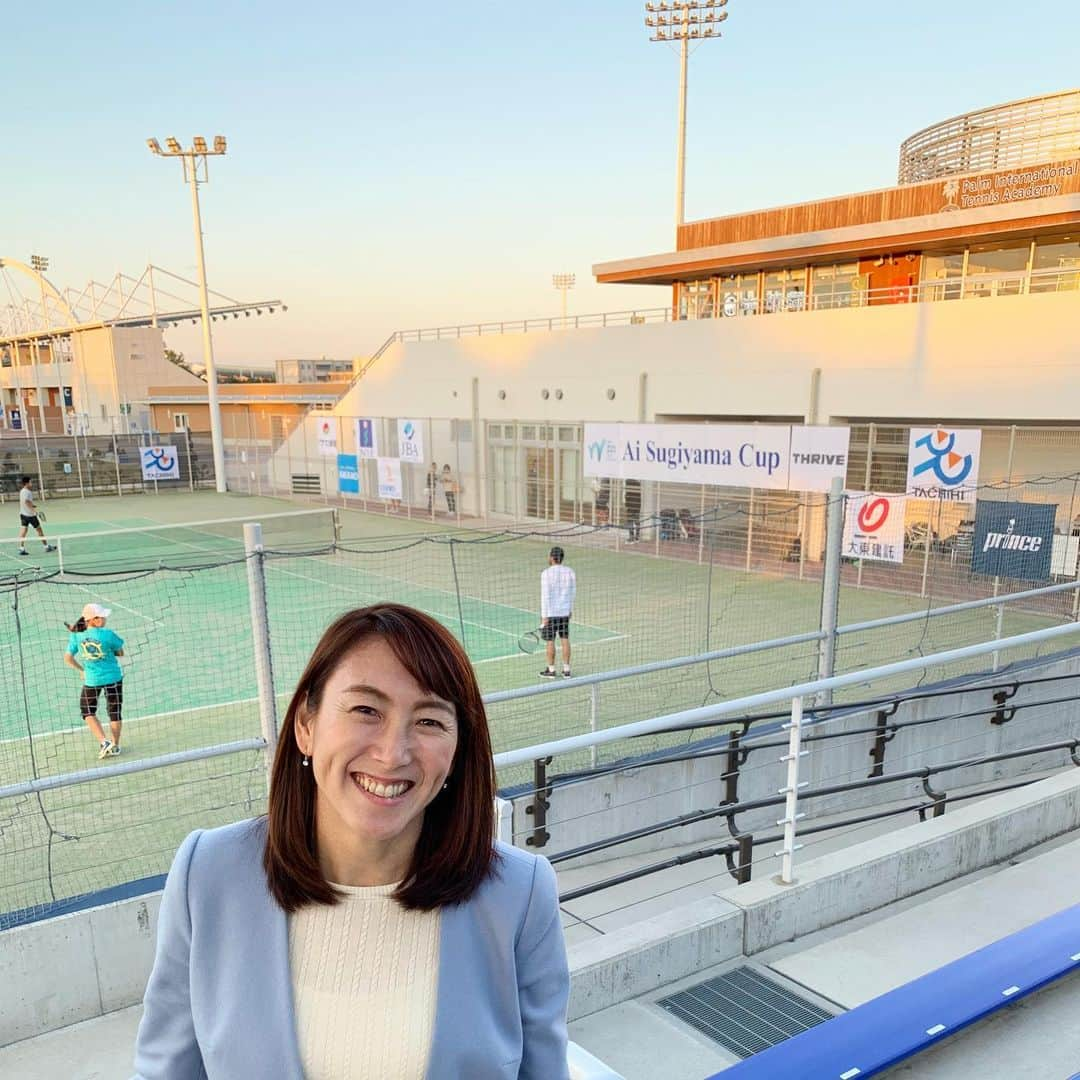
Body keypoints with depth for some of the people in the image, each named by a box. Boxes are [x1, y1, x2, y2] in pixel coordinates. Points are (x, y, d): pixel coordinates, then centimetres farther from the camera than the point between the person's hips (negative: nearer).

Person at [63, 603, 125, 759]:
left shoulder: (76, 636, -9)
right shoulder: (107, 635, -19)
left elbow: (68, 658, 0)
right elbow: (120, 653, -5)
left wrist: (82, 669, 14)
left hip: (91, 680, 2)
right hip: (113, 677, -2)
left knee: (87, 710, 20)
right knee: (114, 712, 13)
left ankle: (103, 742, 7)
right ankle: (115, 746, 23)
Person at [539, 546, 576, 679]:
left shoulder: (547, 573, -15)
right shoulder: (570, 572, 1)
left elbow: (545, 596, -16)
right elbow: (573, 592, 9)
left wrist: (544, 616, -13)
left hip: (550, 613, -5)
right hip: (565, 612, 5)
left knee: (550, 641, 5)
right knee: (565, 640, 10)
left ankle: (551, 670, 14)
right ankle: (566, 670, 16)